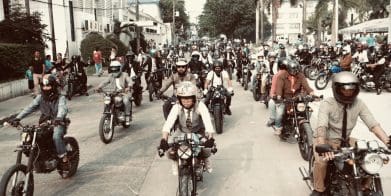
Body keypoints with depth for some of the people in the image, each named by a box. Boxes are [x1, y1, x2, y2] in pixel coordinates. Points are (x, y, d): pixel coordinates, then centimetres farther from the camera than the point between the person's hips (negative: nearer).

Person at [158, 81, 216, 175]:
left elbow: (207, 121, -37)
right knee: (171, 153, -18)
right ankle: (176, 162, 20)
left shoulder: (200, 106, -26)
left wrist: (210, 138, -54)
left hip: (198, 132, -1)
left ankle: (205, 159, 17)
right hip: (182, 132, 1)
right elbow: (168, 122, -35)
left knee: (206, 152, -22)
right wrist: (164, 140, -50)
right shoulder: (176, 107, -23)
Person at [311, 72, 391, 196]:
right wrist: (323, 146, -52)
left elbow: (373, 124, -13)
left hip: (346, 140, 5)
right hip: (326, 139, -5)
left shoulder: (359, 104, -6)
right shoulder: (327, 104, -20)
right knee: (321, 161, -31)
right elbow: (321, 126, -34)